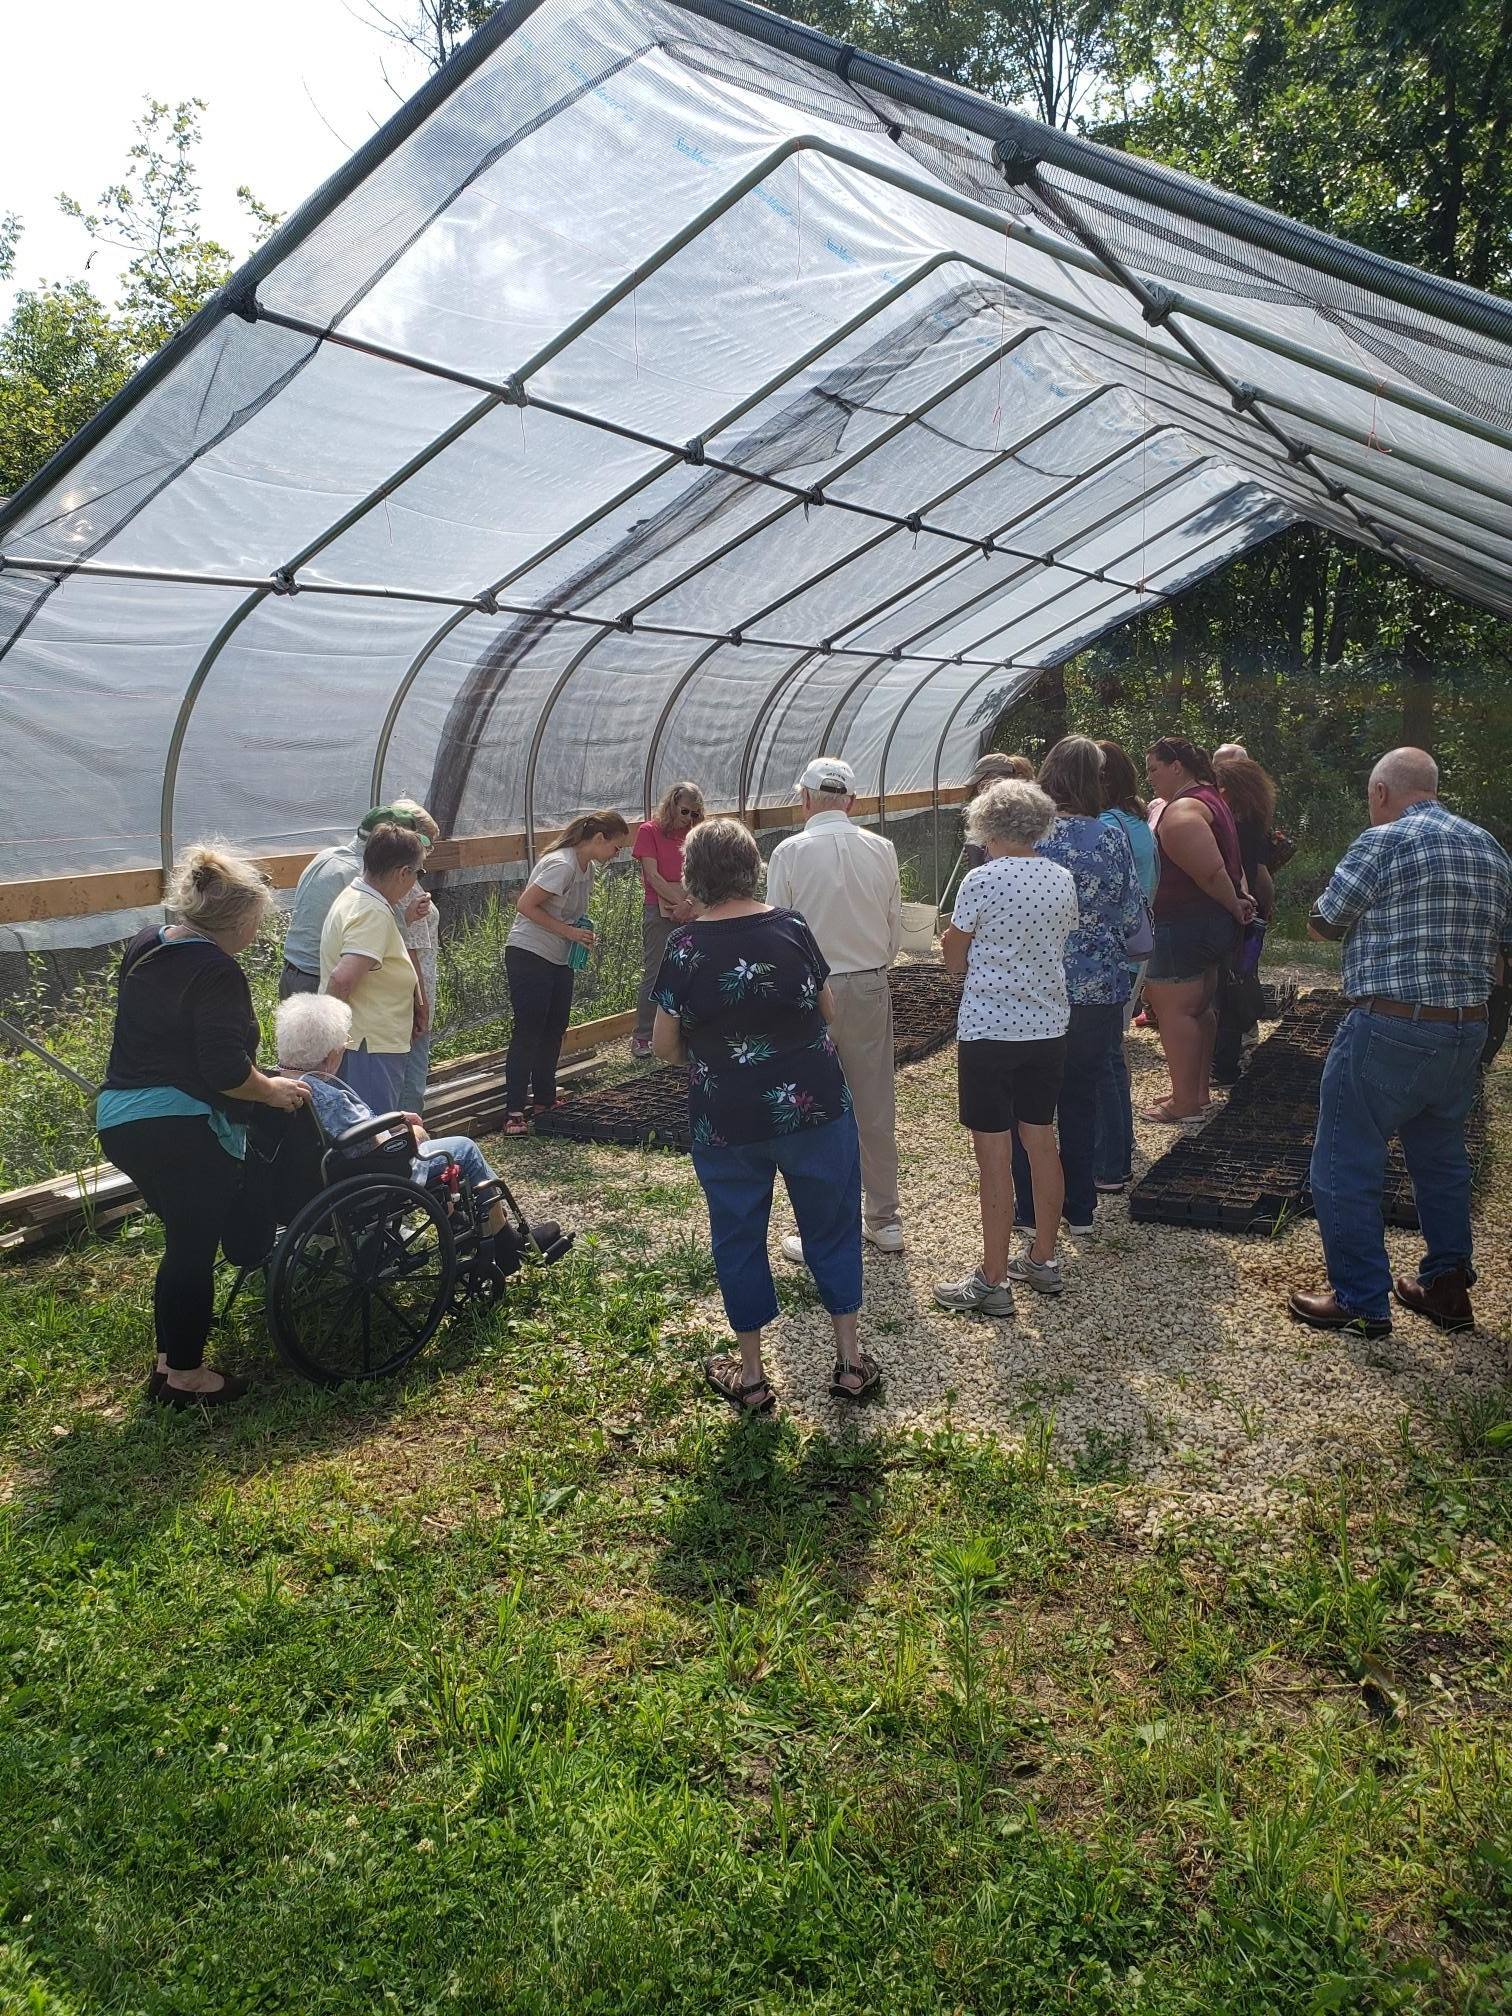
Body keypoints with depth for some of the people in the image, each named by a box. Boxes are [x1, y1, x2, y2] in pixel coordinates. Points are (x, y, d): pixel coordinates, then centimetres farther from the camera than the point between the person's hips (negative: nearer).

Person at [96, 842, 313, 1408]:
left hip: (119, 1117, 9)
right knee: (194, 1250, 4)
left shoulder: (144, 947, 12)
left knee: (184, 1241, 20)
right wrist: (273, 1091, -4)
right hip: (182, 1131, -9)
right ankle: (185, 1376, 15)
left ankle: (168, 1361, 29)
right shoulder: (216, 972, -17)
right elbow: (226, 1069, -22)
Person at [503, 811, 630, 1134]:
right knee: (527, 1032, -9)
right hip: (529, 956, -9)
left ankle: (544, 1100, 25)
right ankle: (514, 1112, -6)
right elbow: (525, 906, -23)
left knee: (554, 1030, 13)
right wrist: (569, 932, -23)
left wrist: (584, 935, 2)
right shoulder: (561, 865, -21)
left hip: (559, 960, 9)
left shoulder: (587, 866, 8)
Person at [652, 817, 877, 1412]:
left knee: (738, 1238, 14)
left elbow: (665, 1045, -6)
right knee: (831, 1228, 15)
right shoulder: (790, 927, -6)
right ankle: (850, 1362, 23)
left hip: (725, 1120, -1)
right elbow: (828, 1011, 5)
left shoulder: (685, 945, -10)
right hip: (813, 1105, 1)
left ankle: (750, 1377, 25)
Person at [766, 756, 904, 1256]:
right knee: (875, 1107, 14)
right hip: (871, 989, 4)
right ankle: (884, 1221, 25)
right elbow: (895, 933, 5)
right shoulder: (881, 849, -1)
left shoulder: (789, 853, -11)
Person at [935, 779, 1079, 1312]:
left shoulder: (981, 881, -14)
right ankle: (1044, 1261, 27)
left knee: (994, 1154, -1)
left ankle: (993, 1282, 5)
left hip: (988, 1030, -6)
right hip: (1048, 1028, 6)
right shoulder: (1062, 880, 3)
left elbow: (955, 962, -5)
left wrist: (951, 934, 15)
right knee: (1041, 1142, 16)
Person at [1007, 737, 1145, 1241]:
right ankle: (1080, 1211, 23)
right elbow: (1133, 917, 1)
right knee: (1082, 1103, 15)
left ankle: (1032, 1213, 17)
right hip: (1100, 989, 2)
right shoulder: (1112, 838, -5)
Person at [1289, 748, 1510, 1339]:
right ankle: (1447, 1288, 30)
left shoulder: (1383, 842, -11)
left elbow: (1324, 922, -5)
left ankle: (1361, 1301, 8)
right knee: (1442, 1162, 22)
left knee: (1346, 1168, 3)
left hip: (1389, 1031, -8)